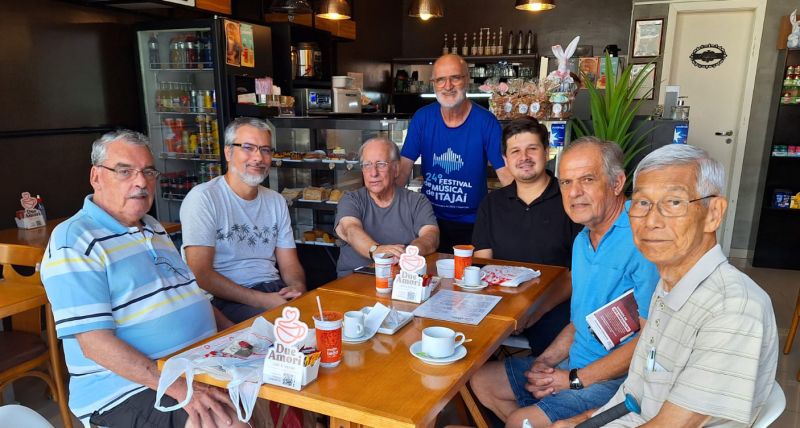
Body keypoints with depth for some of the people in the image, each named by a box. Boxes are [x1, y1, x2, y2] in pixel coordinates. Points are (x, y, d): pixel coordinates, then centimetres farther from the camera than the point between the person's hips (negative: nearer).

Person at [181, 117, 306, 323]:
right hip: (227, 299, -6)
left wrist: (297, 287, -11)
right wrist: (262, 300, -20)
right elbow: (200, 274, -14)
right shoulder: (203, 198, -7)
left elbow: (289, 265, 13)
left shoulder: (276, 201, 14)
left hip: (275, 290, 7)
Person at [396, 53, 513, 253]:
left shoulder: (485, 121, -10)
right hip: (430, 219, 2)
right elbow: (404, 168, -5)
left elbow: (505, 173, -14)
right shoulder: (422, 118, -4)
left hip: (471, 223, -1)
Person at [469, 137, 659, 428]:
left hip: (616, 379, -9)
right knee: (482, 381, 9)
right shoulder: (583, 240, 9)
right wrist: (547, 360, 2)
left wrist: (574, 380, -17)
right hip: (575, 363, 9)